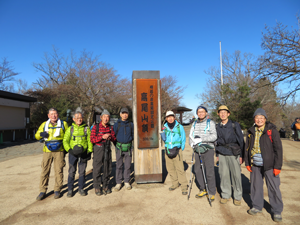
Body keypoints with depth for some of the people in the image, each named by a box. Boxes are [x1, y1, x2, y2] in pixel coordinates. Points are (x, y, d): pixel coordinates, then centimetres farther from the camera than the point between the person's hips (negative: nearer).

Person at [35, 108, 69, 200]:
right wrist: (41, 134, -8)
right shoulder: (44, 125, 12)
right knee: (45, 170, 3)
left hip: (59, 151, -2)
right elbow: (37, 136, 16)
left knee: (58, 170, 2)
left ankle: (57, 190, 16)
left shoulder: (63, 124, 7)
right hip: (47, 151, 2)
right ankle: (42, 191, 14)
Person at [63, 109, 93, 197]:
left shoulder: (86, 128, 4)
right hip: (72, 153, 0)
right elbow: (65, 141, 2)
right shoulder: (70, 129, 5)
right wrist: (69, 150, -13)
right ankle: (70, 189, 20)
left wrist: (89, 152, -1)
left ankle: (81, 188, 21)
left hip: (83, 153, 0)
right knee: (71, 172, 7)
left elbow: (90, 141, 5)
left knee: (82, 172, 7)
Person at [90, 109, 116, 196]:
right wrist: (102, 137, -21)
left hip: (107, 149, 4)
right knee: (97, 168, -1)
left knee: (107, 168, 8)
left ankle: (105, 186, 22)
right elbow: (92, 139, -11)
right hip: (98, 149, -4)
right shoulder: (96, 127, -6)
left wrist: (110, 137, -10)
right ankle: (97, 187, 13)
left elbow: (114, 139, 12)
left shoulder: (110, 127, 6)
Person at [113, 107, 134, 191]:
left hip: (128, 147, 1)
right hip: (119, 147, -1)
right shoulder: (116, 124, 2)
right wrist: (117, 145, 6)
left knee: (128, 166, 6)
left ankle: (127, 182, 19)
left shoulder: (131, 124, 7)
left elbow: (133, 135, 15)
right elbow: (113, 135, 6)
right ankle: (118, 183, 13)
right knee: (119, 166, 3)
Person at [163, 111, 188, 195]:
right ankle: (175, 183, 24)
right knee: (170, 168, 9)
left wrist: (180, 150, 1)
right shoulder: (165, 127, 4)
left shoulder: (179, 127, -2)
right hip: (167, 150, 4)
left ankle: (184, 186, 4)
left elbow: (183, 140, 4)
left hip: (177, 150, -3)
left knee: (180, 168, -7)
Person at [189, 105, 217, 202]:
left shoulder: (210, 123, -2)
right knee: (197, 171, 8)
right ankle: (203, 190, 26)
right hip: (197, 150, 5)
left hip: (208, 150, -5)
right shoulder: (194, 124, 13)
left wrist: (201, 139, -22)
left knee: (209, 172, -3)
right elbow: (191, 136, 11)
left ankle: (211, 193, 13)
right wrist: (192, 144, -7)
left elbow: (214, 136, -14)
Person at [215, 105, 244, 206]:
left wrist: (241, 155, -3)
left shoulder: (235, 125, -2)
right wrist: (217, 154, 15)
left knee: (236, 175, 2)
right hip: (222, 154, 3)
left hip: (233, 153, -3)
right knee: (223, 175, 5)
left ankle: (238, 196, 19)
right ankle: (225, 195, 20)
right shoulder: (217, 127, 8)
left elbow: (241, 140, -1)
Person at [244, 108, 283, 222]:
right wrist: (247, 163, 9)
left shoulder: (272, 131, -6)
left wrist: (278, 166, -10)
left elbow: (278, 149, -7)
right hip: (255, 165, 4)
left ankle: (277, 211, 21)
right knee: (256, 186, 13)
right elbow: (247, 148, 12)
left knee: (273, 187, 4)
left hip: (269, 165, -4)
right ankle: (257, 206, 30)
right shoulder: (251, 132, 7)